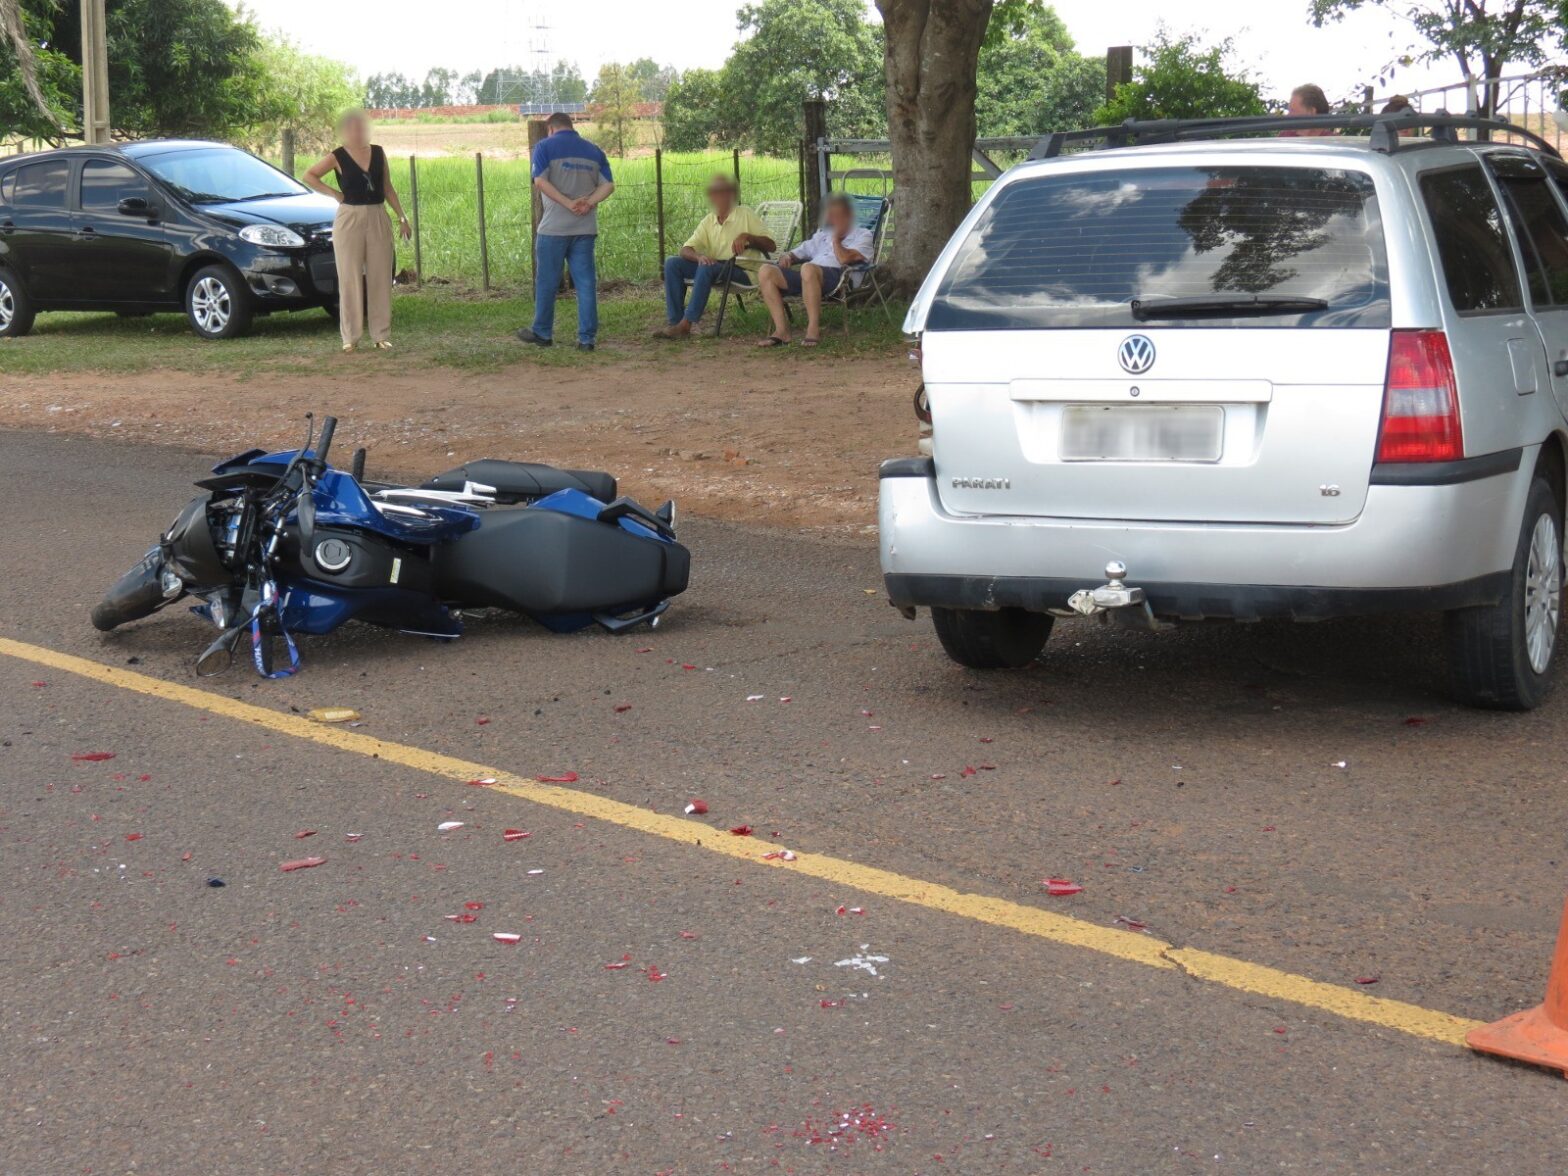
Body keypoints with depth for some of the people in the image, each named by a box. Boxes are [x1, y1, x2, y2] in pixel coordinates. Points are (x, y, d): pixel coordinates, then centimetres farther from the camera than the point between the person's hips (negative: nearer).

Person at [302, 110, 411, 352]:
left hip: (378, 219, 3)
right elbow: (309, 176, 4)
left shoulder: (378, 153, 8)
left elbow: (388, 188, 13)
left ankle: (381, 334, 9)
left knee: (380, 278, 3)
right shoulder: (338, 157, -2)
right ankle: (350, 336, 4)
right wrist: (333, 193, -5)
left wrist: (402, 217, 10)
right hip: (349, 220, -3)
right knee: (350, 279, -1)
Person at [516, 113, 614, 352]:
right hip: (586, 228, 3)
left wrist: (569, 204, -16)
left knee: (547, 281, 8)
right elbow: (608, 185, 3)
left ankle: (542, 333, 17)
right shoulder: (593, 150, 12)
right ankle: (587, 338, 0)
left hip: (554, 227, -3)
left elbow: (541, 181, -13)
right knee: (586, 282, 3)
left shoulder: (546, 147, 0)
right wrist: (589, 203, -10)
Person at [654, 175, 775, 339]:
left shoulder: (745, 214, 0)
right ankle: (674, 322, -20)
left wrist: (746, 236, -23)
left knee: (707, 268, -35)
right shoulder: (708, 221, 13)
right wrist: (699, 256, -20)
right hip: (716, 267, 6)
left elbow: (771, 246, -6)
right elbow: (685, 250, 4)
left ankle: (686, 324, -37)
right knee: (672, 263, -11)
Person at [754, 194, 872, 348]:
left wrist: (836, 238, 8)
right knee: (766, 271, -17)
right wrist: (789, 256, 8)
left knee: (808, 269, -42)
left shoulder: (863, 235, 14)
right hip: (807, 274, 7)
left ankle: (814, 328, -34)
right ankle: (781, 330, -21)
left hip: (837, 274, -7)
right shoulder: (822, 234, 35)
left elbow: (844, 258, -4)